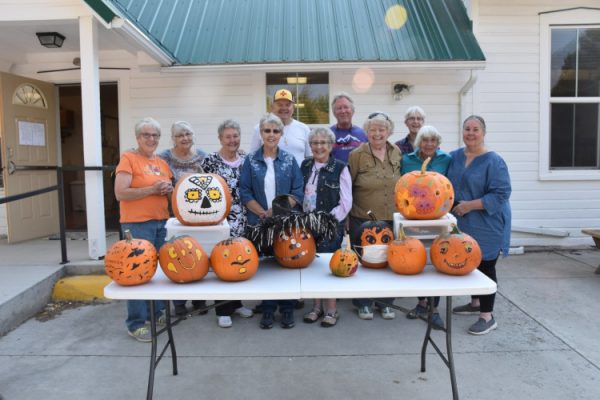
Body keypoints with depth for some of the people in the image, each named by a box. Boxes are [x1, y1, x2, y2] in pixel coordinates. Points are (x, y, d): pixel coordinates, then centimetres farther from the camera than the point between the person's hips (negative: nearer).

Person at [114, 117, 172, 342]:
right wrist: (152, 189, -17)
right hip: (137, 224, -7)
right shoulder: (128, 159, -5)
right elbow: (120, 193, -14)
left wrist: (169, 189, 0)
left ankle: (156, 312, 29)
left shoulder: (162, 163, 14)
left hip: (161, 222, 7)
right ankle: (136, 324, 7)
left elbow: (168, 191, 23)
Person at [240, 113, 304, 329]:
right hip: (259, 221, 0)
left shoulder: (289, 160, 4)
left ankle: (287, 309, 18)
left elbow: (298, 192, 0)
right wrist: (263, 212, -12)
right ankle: (268, 309, 20)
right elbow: (245, 192, -1)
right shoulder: (251, 160, 3)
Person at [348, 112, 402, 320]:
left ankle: (385, 303, 28)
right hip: (363, 219, -3)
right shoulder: (357, 154, -8)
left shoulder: (396, 153, 5)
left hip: (391, 219, 4)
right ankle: (363, 304, 24)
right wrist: (347, 212, -1)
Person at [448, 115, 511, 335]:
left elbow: (501, 194, -18)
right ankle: (475, 303, 37)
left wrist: (470, 205, -22)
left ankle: (487, 317, 12)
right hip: (463, 224, 6)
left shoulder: (494, 161, -13)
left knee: (485, 267, 0)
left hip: (486, 225, -6)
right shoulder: (454, 157, 6)